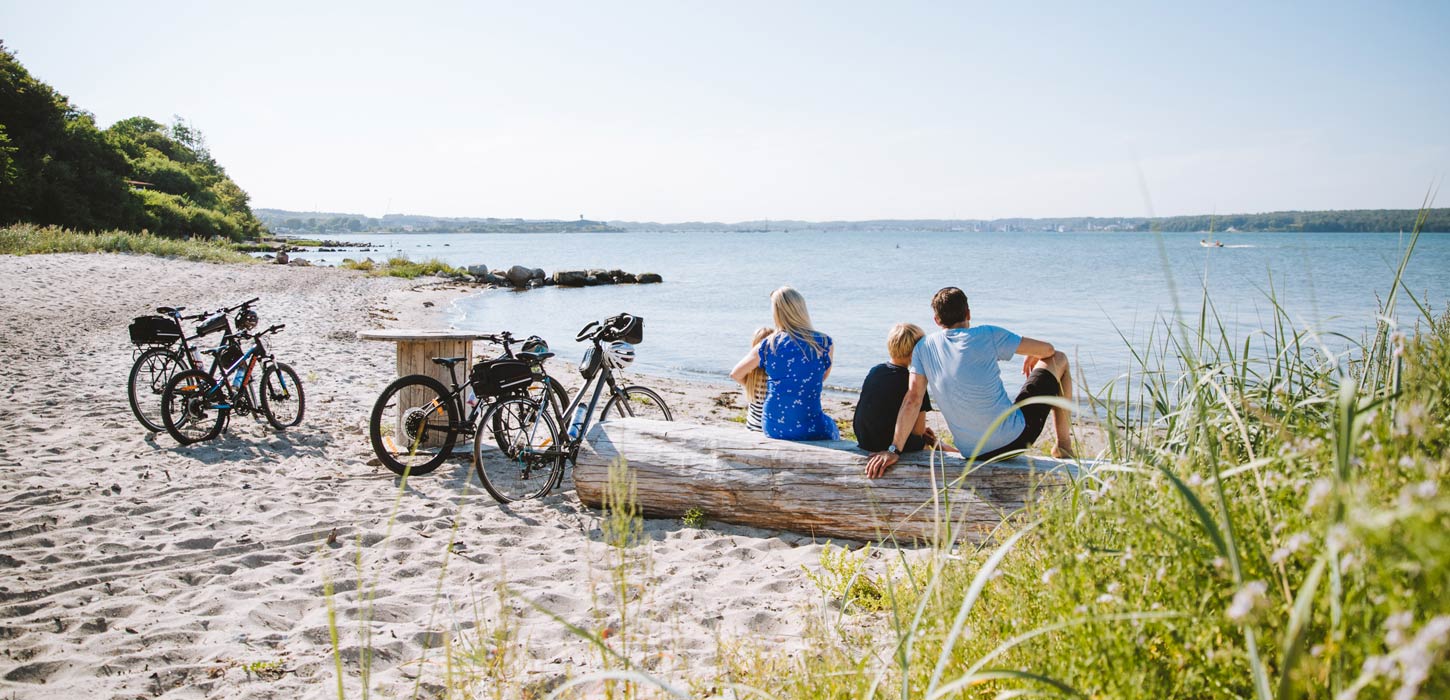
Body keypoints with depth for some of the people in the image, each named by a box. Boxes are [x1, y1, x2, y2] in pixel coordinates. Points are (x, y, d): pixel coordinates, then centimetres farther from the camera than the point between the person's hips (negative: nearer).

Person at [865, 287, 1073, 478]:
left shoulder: (924, 347, -1)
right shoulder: (987, 336, -11)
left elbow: (912, 399, -8)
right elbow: (1047, 349, 0)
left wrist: (893, 449, -8)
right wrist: (1032, 357, 24)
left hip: (974, 453, 5)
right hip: (1014, 437, -5)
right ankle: (1063, 445, 25)